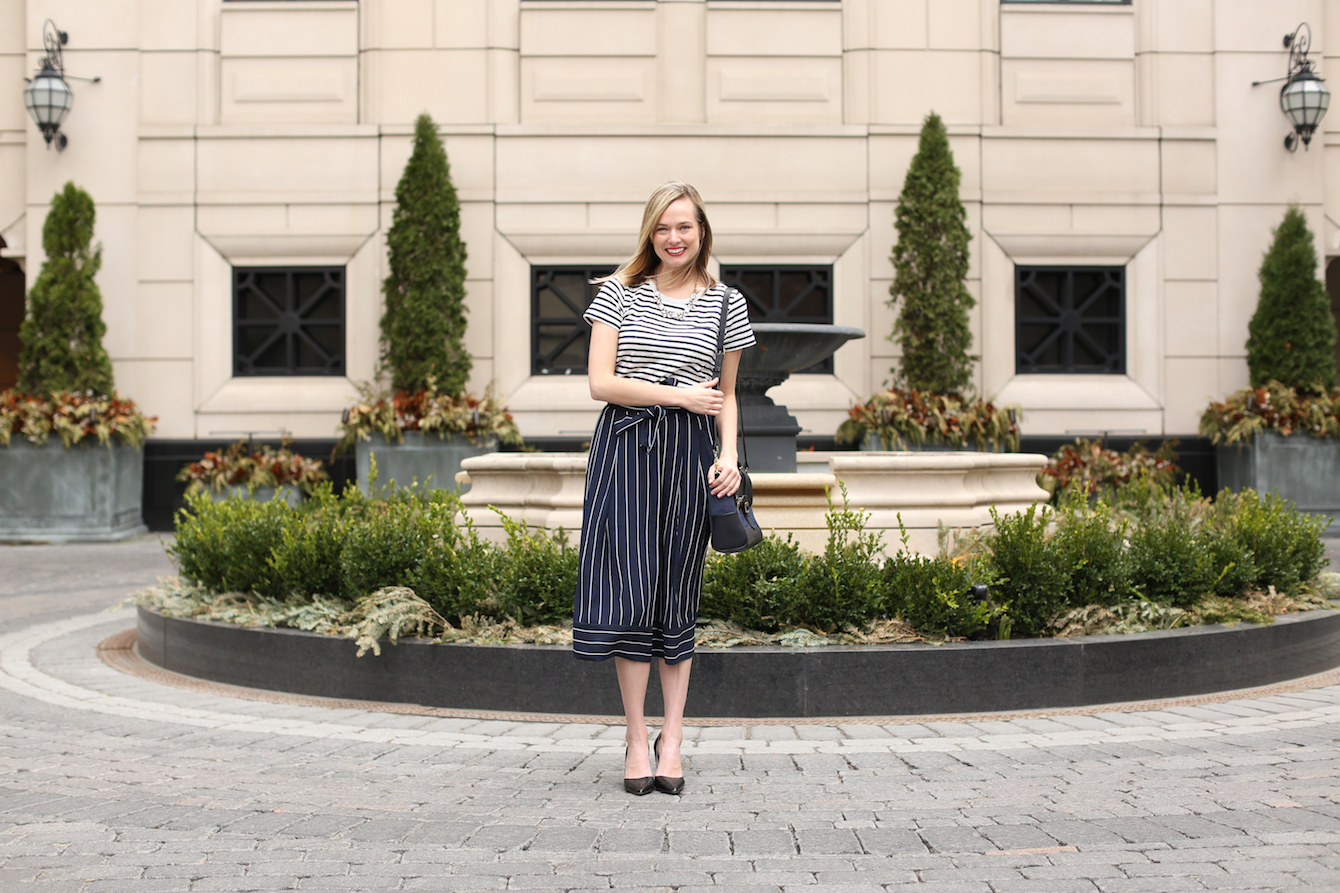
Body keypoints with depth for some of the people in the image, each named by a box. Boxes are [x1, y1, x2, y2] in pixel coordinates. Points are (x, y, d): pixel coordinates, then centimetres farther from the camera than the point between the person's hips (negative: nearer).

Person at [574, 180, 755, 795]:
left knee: (677, 595, 4)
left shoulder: (726, 303, 10)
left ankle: (671, 739, 11)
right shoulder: (619, 292, 5)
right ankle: (637, 738, 3)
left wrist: (728, 455, 1)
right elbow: (600, 383, -2)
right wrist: (682, 395, -8)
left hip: (689, 453, 1)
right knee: (630, 590, -6)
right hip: (625, 448, -1)